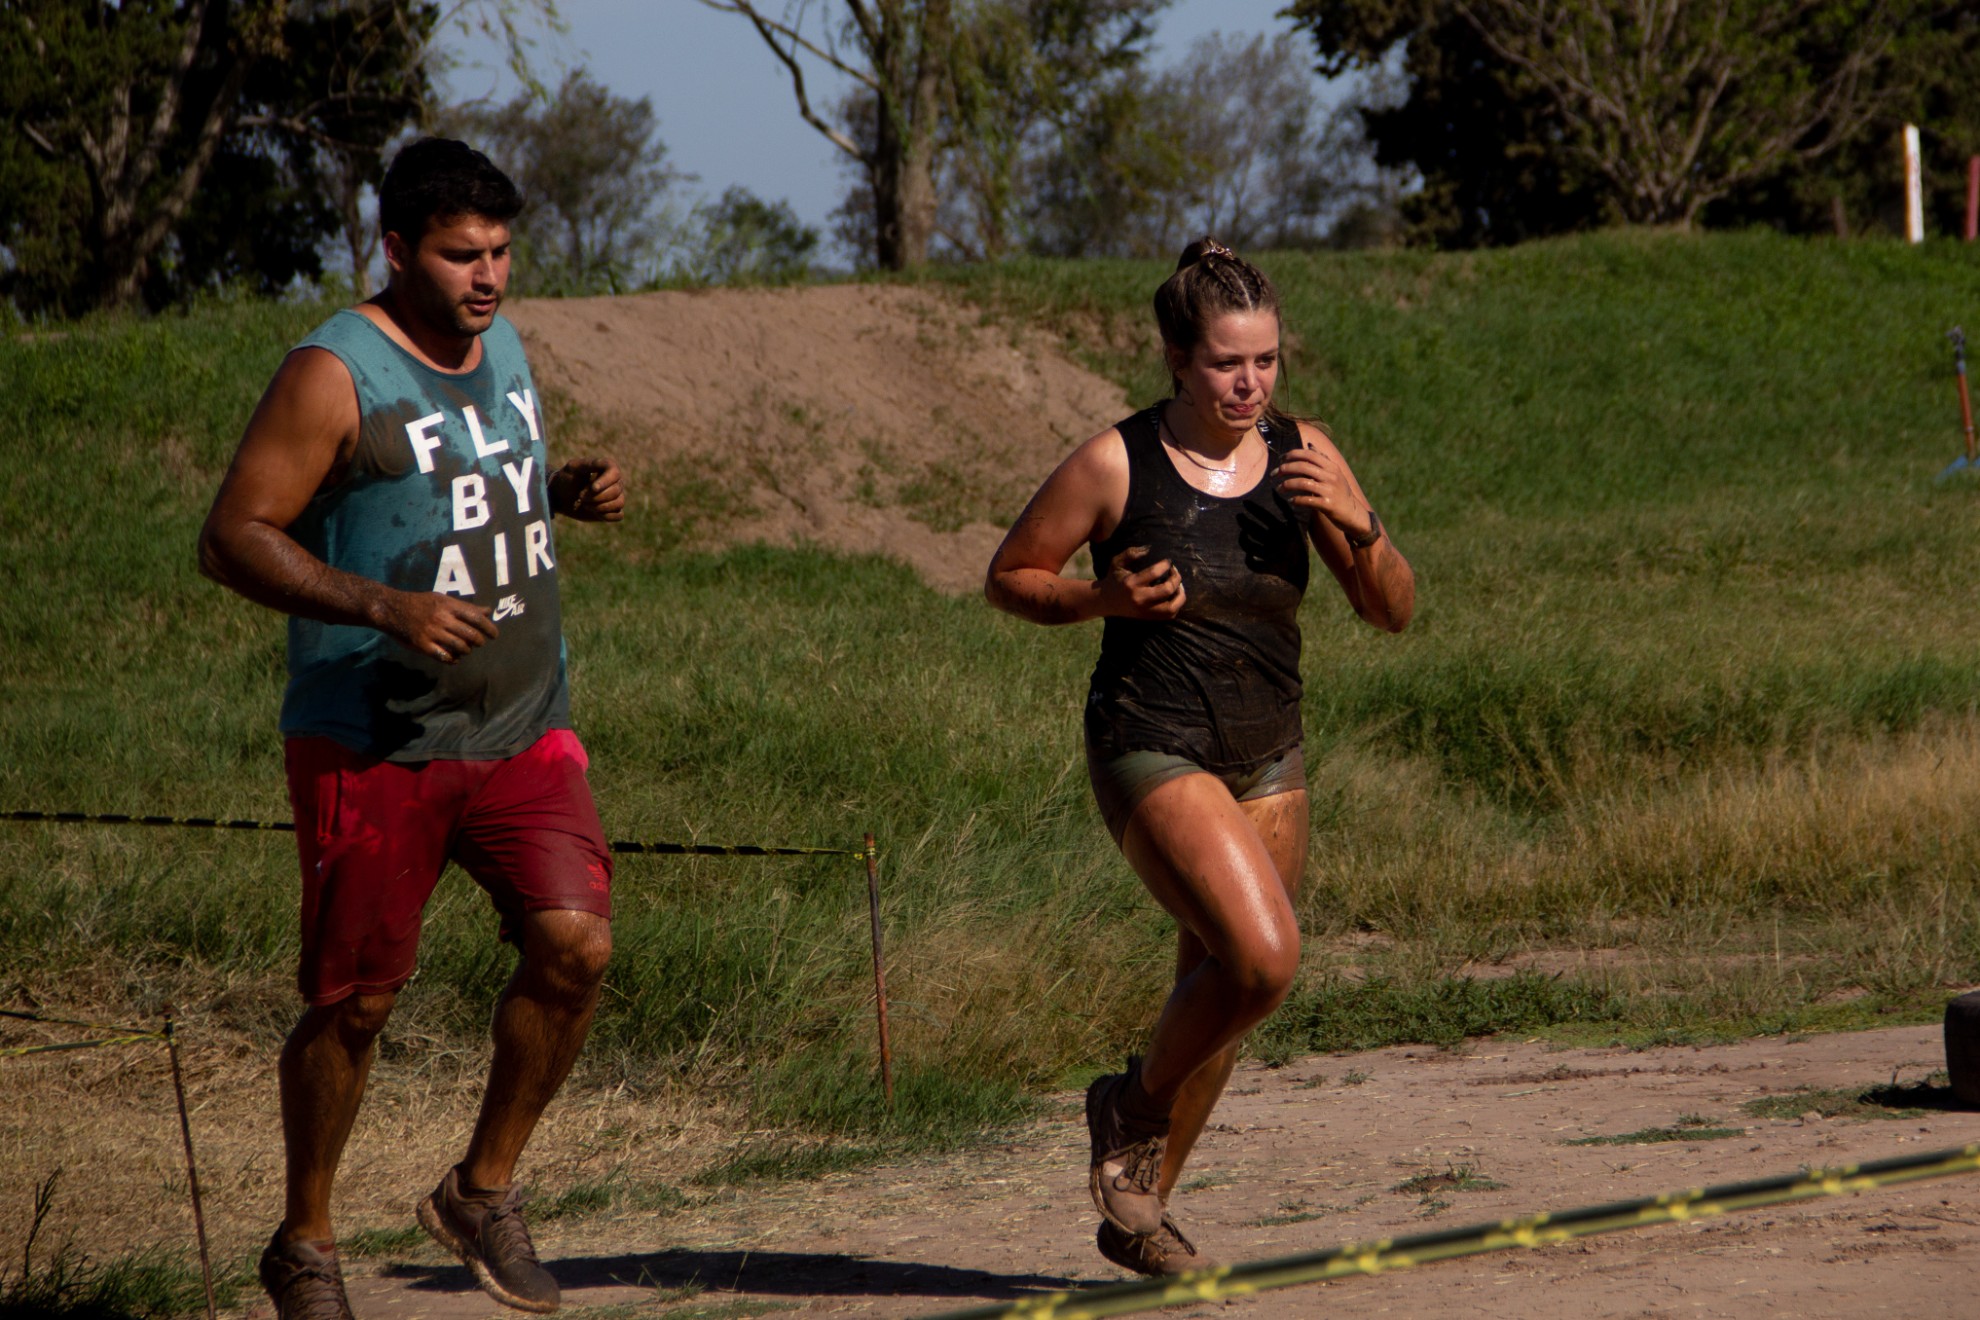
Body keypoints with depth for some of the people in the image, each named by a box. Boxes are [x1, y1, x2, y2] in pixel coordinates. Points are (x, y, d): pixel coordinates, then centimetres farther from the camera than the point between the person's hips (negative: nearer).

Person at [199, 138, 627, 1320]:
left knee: (577, 942, -12)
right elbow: (234, 538, -16)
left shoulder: (504, 348, 9)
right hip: (374, 746, -5)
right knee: (355, 1001, 1)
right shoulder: (334, 376, -13)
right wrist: (386, 609, -26)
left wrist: (571, 491, 4)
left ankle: (484, 1192, 7)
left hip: (525, 731, 6)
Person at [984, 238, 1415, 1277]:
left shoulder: (1302, 456, 0)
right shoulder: (1117, 465, -12)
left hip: (1268, 758, 6)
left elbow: (1391, 611, 3)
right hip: (1152, 751, -6)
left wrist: (1355, 522, -16)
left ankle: (1138, 1212, 30)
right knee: (1263, 956, -23)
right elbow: (1008, 576, 0)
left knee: (1218, 992, 12)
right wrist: (1099, 599, -19)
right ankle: (1133, 1107, 4)